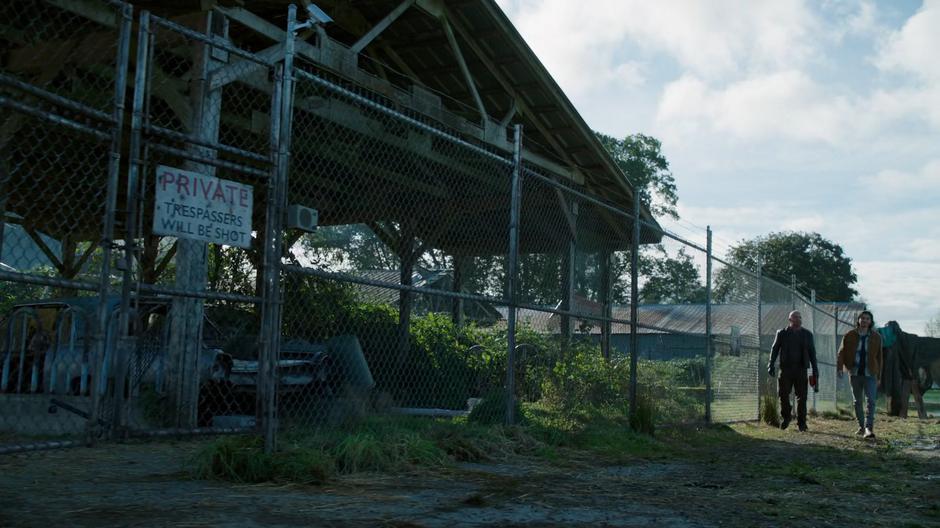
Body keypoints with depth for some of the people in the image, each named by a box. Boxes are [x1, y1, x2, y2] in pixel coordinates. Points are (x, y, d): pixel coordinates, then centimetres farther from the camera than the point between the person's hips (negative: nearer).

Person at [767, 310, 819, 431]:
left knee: (802, 396, -1)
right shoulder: (782, 333, 7)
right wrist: (771, 365, -3)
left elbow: (812, 352, 11)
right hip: (786, 368, 0)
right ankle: (786, 417, 19)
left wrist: (815, 369, 6)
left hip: (801, 369, 1)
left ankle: (801, 422, 6)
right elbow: (774, 349, 7)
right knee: (783, 394, -3)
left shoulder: (807, 334, 10)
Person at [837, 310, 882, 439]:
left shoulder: (876, 337, 2)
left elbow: (879, 357, 7)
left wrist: (879, 375, 7)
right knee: (857, 401, 10)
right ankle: (861, 427, 22)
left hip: (870, 374, -1)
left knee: (871, 401, -14)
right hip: (855, 374, 2)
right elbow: (841, 353, 0)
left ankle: (869, 428, -17)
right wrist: (839, 368, -16)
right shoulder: (849, 336, 1)